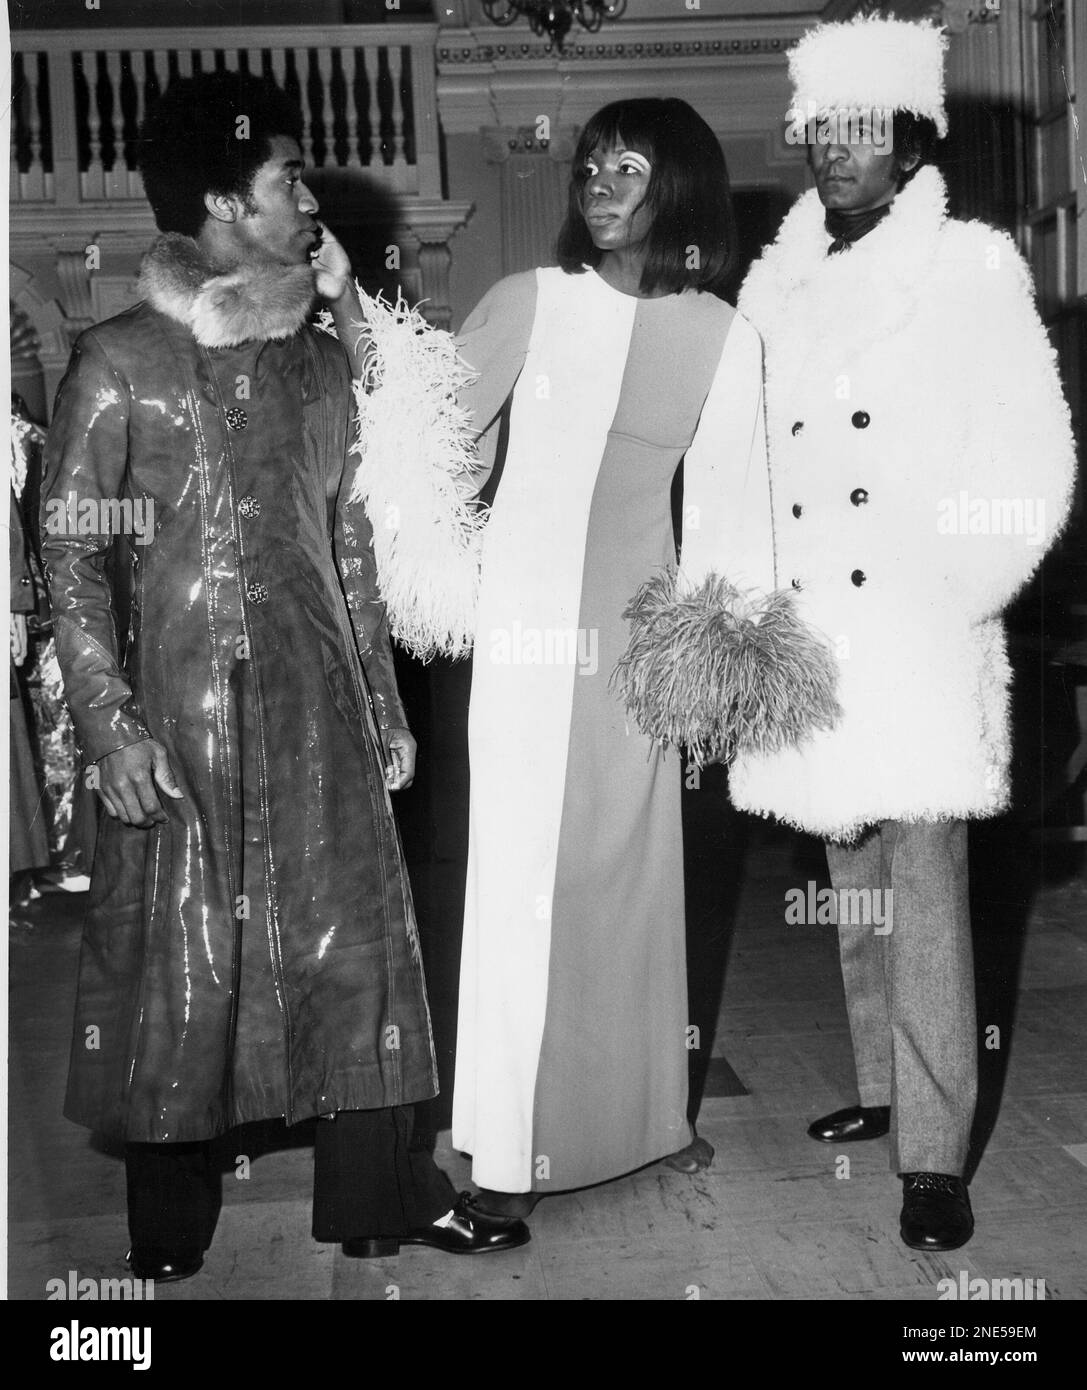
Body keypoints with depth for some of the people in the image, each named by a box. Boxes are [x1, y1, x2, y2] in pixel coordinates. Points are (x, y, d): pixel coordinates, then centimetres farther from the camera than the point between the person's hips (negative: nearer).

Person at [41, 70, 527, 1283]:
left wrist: (384, 705, 12)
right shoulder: (120, 362, -4)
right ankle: (168, 1228, 23)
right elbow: (68, 550, -6)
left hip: (321, 700, 5)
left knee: (357, 935, 7)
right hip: (185, 703, -4)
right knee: (178, 957, 5)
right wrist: (110, 727, -13)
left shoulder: (318, 363, 10)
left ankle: (380, 1192, 22)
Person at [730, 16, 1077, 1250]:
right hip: (808, 642, 5)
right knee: (852, 889, 14)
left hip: (920, 646, -4)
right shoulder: (774, 285, 13)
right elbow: (743, 459, 15)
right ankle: (882, 1087, 30)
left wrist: (951, 599, -9)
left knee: (921, 898, -6)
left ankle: (933, 1155, 3)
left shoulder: (971, 269, 1)